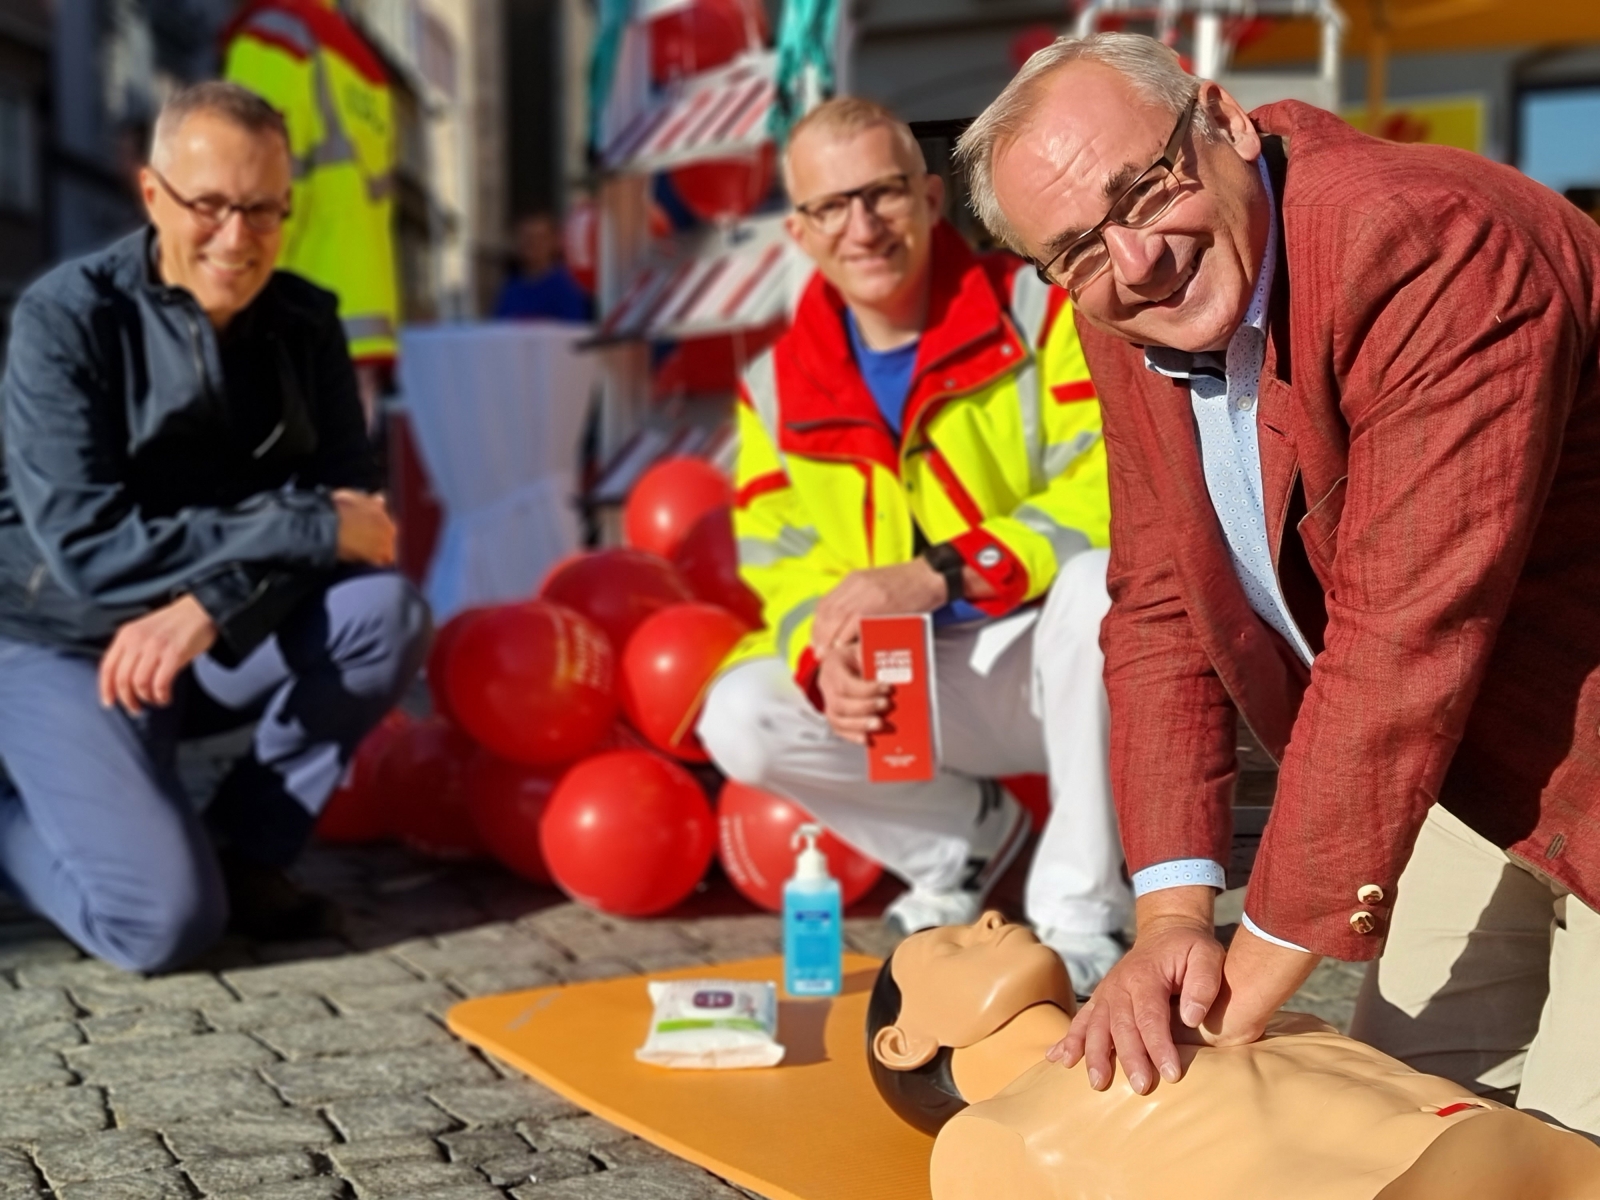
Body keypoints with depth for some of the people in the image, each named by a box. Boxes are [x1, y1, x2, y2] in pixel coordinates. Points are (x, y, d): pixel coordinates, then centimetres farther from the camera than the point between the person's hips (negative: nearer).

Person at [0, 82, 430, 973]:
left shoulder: (304, 321, -3)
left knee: (386, 613, -23)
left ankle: (251, 846, -3)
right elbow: (86, 545, -25)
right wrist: (308, 528, -27)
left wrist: (208, 603, -29)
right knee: (165, 920, -23)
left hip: (224, 641, 5)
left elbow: (350, 505, -11)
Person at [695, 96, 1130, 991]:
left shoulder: (1043, 310, -11)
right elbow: (784, 568, -1)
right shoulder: (776, 389, 2)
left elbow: (1113, 489, -24)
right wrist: (827, 660, -25)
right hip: (914, 690, 4)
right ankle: (968, 839, 8)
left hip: (1056, 670, -3)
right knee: (739, 718, -20)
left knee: (1099, 575, -36)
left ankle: (1080, 909, -17)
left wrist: (938, 574, -34)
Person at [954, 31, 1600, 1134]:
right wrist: (1173, 915, -14)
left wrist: (1251, 986, -28)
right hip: (1467, 770, 7)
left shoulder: (1433, 249, -32)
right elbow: (1156, 605, -3)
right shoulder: (1122, 312, -5)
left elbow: (1404, 640, -34)